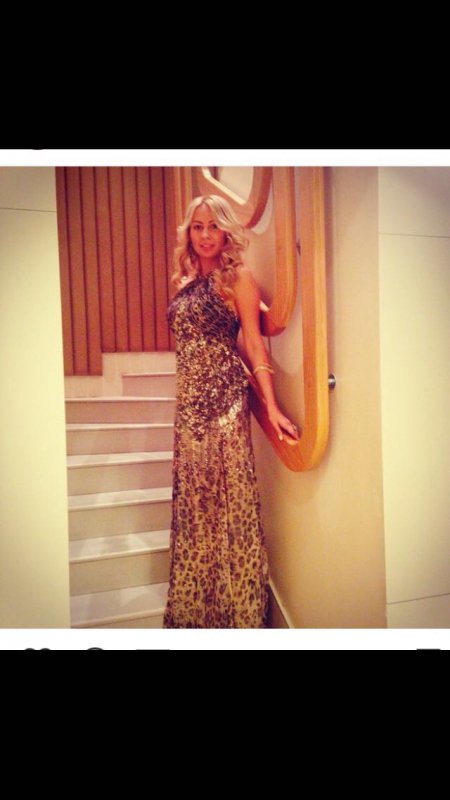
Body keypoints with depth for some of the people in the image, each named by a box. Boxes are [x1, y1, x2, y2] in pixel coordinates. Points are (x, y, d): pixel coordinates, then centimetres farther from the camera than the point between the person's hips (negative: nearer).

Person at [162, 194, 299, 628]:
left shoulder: (238, 278, -1)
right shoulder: (185, 282, 16)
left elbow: (254, 341, -6)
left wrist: (271, 405, -13)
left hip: (224, 396, -6)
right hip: (188, 398, 6)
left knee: (229, 493, -2)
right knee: (193, 497, 11)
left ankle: (240, 604, 14)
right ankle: (196, 603, 27)